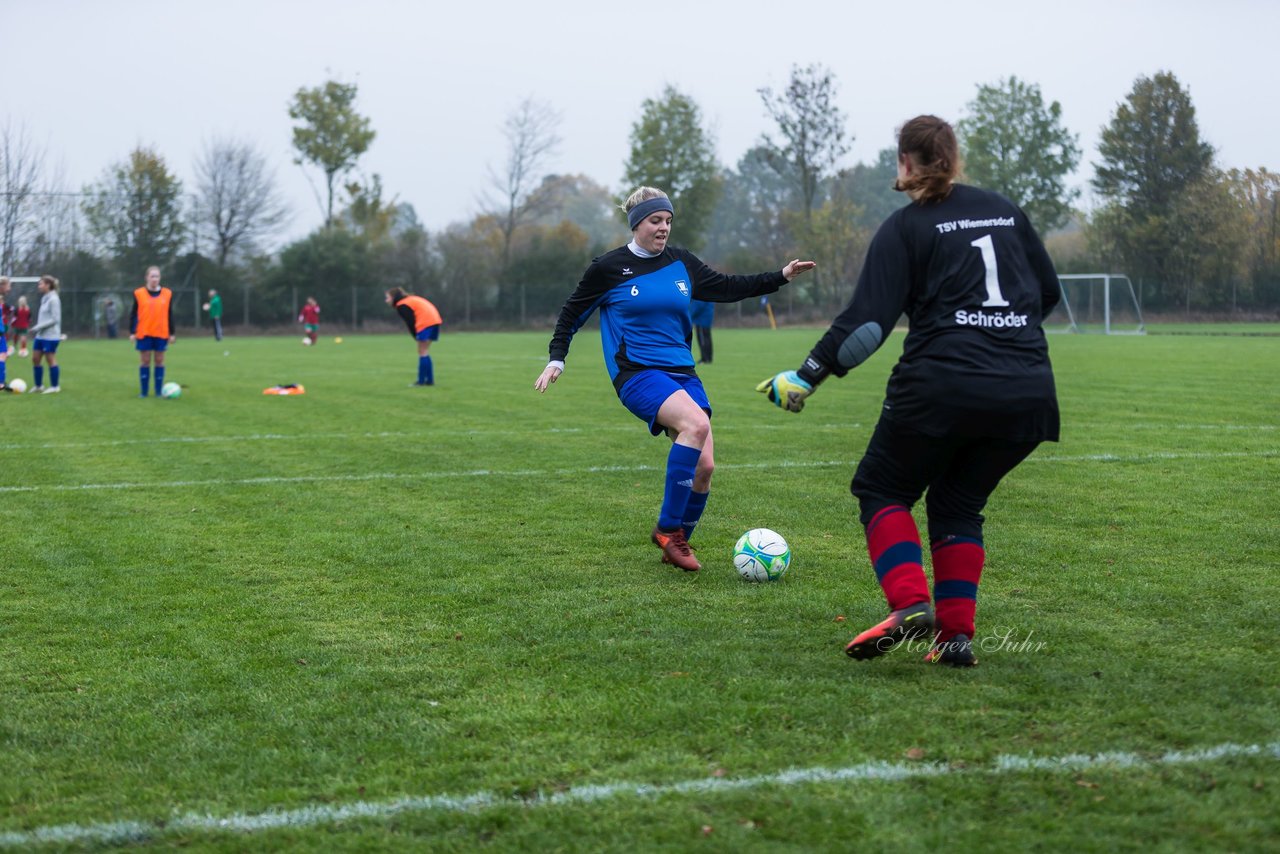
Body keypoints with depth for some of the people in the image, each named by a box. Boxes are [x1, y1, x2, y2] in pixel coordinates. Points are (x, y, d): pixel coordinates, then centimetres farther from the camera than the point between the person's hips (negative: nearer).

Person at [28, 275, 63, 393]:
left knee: (51, 360, -2)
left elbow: (55, 319, -19)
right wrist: (36, 329, 15)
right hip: (40, 335, 9)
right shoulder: (45, 299, 13)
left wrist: (38, 327, -18)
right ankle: (38, 385, 18)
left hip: (50, 336, -9)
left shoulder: (53, 299, -14)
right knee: (35, 359, 8)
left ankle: (55, 386, 8)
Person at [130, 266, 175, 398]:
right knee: (146, 362, 2)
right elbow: (133, 314, 3)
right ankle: (144, 392, 8)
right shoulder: (139, 294, 0)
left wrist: (172, 333, 7)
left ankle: (158, 391, 9)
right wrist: (132, 332, -3)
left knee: (159, 361, 4)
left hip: (161, 334, 1)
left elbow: (170, 315, 9)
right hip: (144, 334, -1)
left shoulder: (167, 294, 4)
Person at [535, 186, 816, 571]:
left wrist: (782, 276, 12)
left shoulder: (682, 263, 10)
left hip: (682, 372, 5)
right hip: (637, 374, -5)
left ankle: (677, 546, 17)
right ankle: (667, 529, -21)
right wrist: (556, 359, 2)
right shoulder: (608, 267, 0)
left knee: (704, 466, -8)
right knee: (696, 424, -33)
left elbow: (729, 287, 20)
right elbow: (572, 312, 10)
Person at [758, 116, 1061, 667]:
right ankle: (956, 635, 7)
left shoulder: (906, 226, 1)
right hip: (1027, 390, 5)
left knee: (881, 488, 13)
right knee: (959, 505, 20)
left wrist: (809, 376, -5)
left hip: (943, 385, -5)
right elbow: (1048, 291, 24)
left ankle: (910, 606, -9)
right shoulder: (1006, 211, 15)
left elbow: (868, 319, -8)